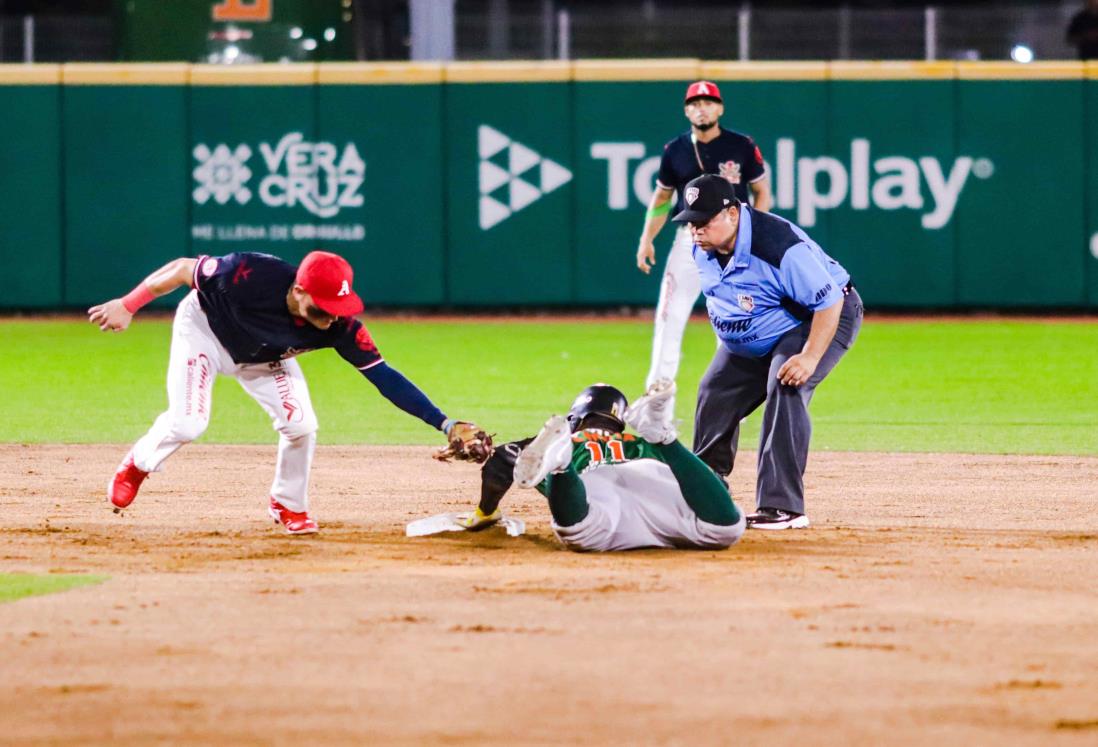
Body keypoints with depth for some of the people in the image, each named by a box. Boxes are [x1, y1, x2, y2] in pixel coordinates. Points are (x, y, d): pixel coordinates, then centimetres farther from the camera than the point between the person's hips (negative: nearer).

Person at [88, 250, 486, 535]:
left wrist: (445, 424, -38)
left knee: (300, 424, -13)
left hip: (263, 359, 3)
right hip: (203, 329, -3)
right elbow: (182, 269, -26)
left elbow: (384, 376, -31)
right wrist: (127, 305, -20)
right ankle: (136, 466, 17)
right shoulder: (249, 275, -42)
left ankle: (288, 505, 15)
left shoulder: (339, 325, -32)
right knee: (187, 423, -17)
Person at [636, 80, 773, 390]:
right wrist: (646, 239, 2)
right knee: (669, 316, -3)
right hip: (689, 239, 2)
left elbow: (762, 192, 4)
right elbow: (661, 198, 13)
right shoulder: (675, 150, 4)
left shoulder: (742, 147, -2)